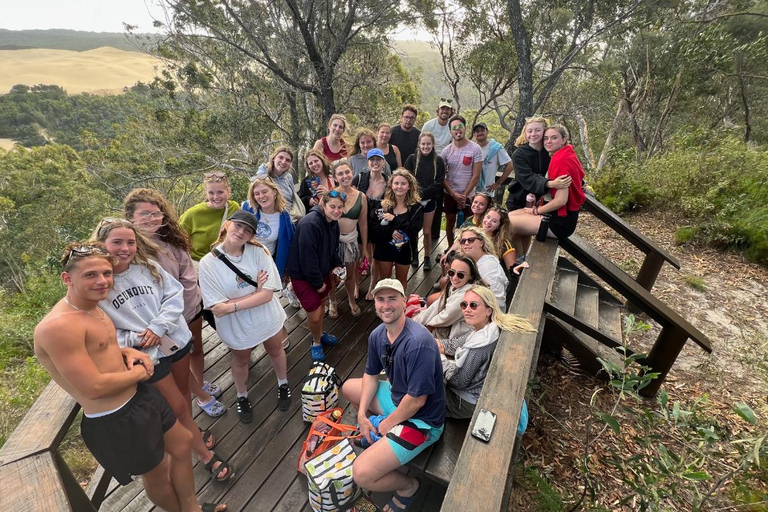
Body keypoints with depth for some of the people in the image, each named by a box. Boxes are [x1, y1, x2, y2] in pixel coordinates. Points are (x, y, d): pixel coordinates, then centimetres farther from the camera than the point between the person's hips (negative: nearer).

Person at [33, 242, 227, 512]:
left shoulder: (91, 307, 4)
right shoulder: (58, 326, -27)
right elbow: (93, 388, -29)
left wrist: (127, 352, 1)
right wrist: (139, 372, -12)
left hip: (141, 396, 9)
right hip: (115, 421, -9)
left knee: (182, 444, 23)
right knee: (157, 474, 16)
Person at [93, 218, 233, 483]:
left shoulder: (147, 266, -6)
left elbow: (175, 293, -7)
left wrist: (157, 327, -18)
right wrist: (135, 339, -22)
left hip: (176, 339, 4)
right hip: (146, 355, -3)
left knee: (183, 391, 23)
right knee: (177, 406, 7)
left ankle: (190, 431, 52)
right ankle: (205, 454, 27)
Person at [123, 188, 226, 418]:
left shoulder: (171, 239, -7)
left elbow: (188, 276, -6)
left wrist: (182, 312, -13)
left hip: (191, 308, 4)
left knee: (196, 349, 23)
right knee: (181, 360, 16)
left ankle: (201, 384, 50)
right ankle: (202, 396, 38)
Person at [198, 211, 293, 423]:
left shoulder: (259, 251, -21)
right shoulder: (208, 263, -20)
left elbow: (267, 294, -23)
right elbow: (217, 308, -23)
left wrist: (232, 306, -27)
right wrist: (256, 291, -25)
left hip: (268, 318, 1)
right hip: (237, 327, 0)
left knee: (275, 351, 25)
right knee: (241, 361, 25)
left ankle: (283, 384, 56)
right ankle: (242, 396, 55)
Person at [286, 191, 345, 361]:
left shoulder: (333, 222, -2)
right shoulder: (310, 224, -29)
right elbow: (307, 257, -28)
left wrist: (336, 265, 0)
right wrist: (317, 283, -19)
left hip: (322, 269, 8)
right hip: (303, 274, -8)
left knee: (322, 301, 24)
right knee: (314, 314, -5)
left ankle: (320, 334, 49)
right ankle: (316, 342, 24)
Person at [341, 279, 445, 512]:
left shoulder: (418, 342, -33)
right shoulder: (377, 335, -6)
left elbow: (416, 399, -28)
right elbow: (371, 375, 8)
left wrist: (387, 424, -13)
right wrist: (362, 415, -2)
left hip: (421, 419, -8)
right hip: (396, 397, 9)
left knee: (362, 474, -19)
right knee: (348, 387, 20)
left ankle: (408, 486, 10)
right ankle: (374, 431, 33)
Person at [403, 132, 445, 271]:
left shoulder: (438, 161, -1)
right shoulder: (412, 159, -2)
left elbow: (438, 183, -6)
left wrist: (423, 193, -16)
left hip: (429, 201, 0)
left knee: (427, 231, 7)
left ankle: (427, 257, 22)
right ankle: (414, 254, 29)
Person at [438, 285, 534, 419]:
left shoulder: (480, 345, -34)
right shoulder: (483, 328, -7)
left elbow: (459, 381, -25)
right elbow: (457, 343, 8)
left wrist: (440, 356, -14)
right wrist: (439, 344, -9)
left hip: (469, 404, -8)